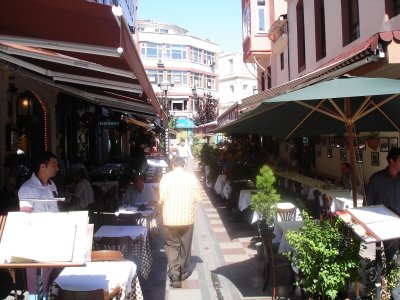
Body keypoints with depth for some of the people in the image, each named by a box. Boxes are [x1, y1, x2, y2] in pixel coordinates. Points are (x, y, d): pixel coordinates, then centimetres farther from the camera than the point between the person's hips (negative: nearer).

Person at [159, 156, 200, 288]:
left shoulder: (166, 177, -6)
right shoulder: (191, 177, -4)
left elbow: (161, 198, -7)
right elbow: (197, 198, -2)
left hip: (169, 218, -1)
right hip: (187, 217, 1)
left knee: (171, 245, 10)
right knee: (185, 245, 17)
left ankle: (174, 274, -4)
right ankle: (183, 272, 31)